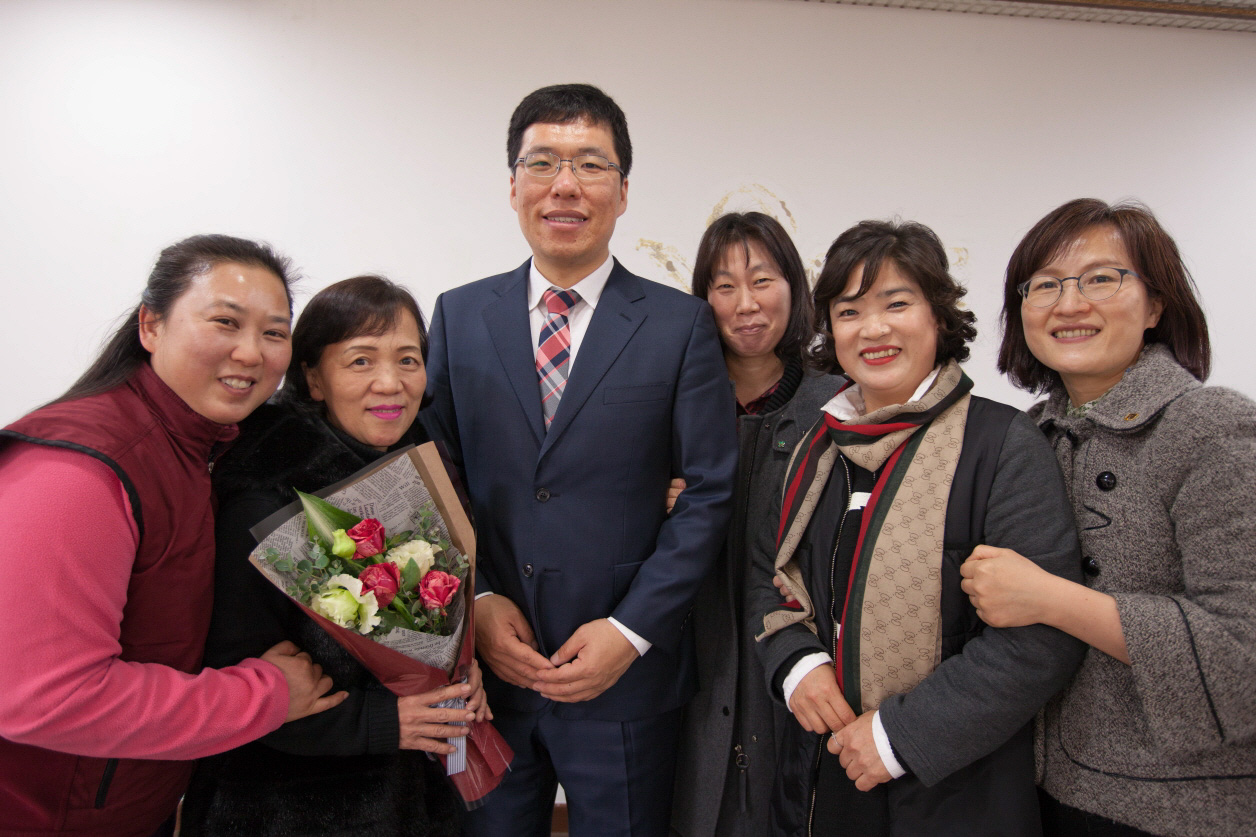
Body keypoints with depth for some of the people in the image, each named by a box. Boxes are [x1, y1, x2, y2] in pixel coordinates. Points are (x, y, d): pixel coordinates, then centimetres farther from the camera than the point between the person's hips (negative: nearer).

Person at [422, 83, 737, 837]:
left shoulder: (681, 325, -3)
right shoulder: (458, 316, 4)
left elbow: (710, 491, -6)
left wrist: (631, 630, -12)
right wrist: (476, 600, -8)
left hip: (625, 675, -1)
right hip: (484, 668, 2)